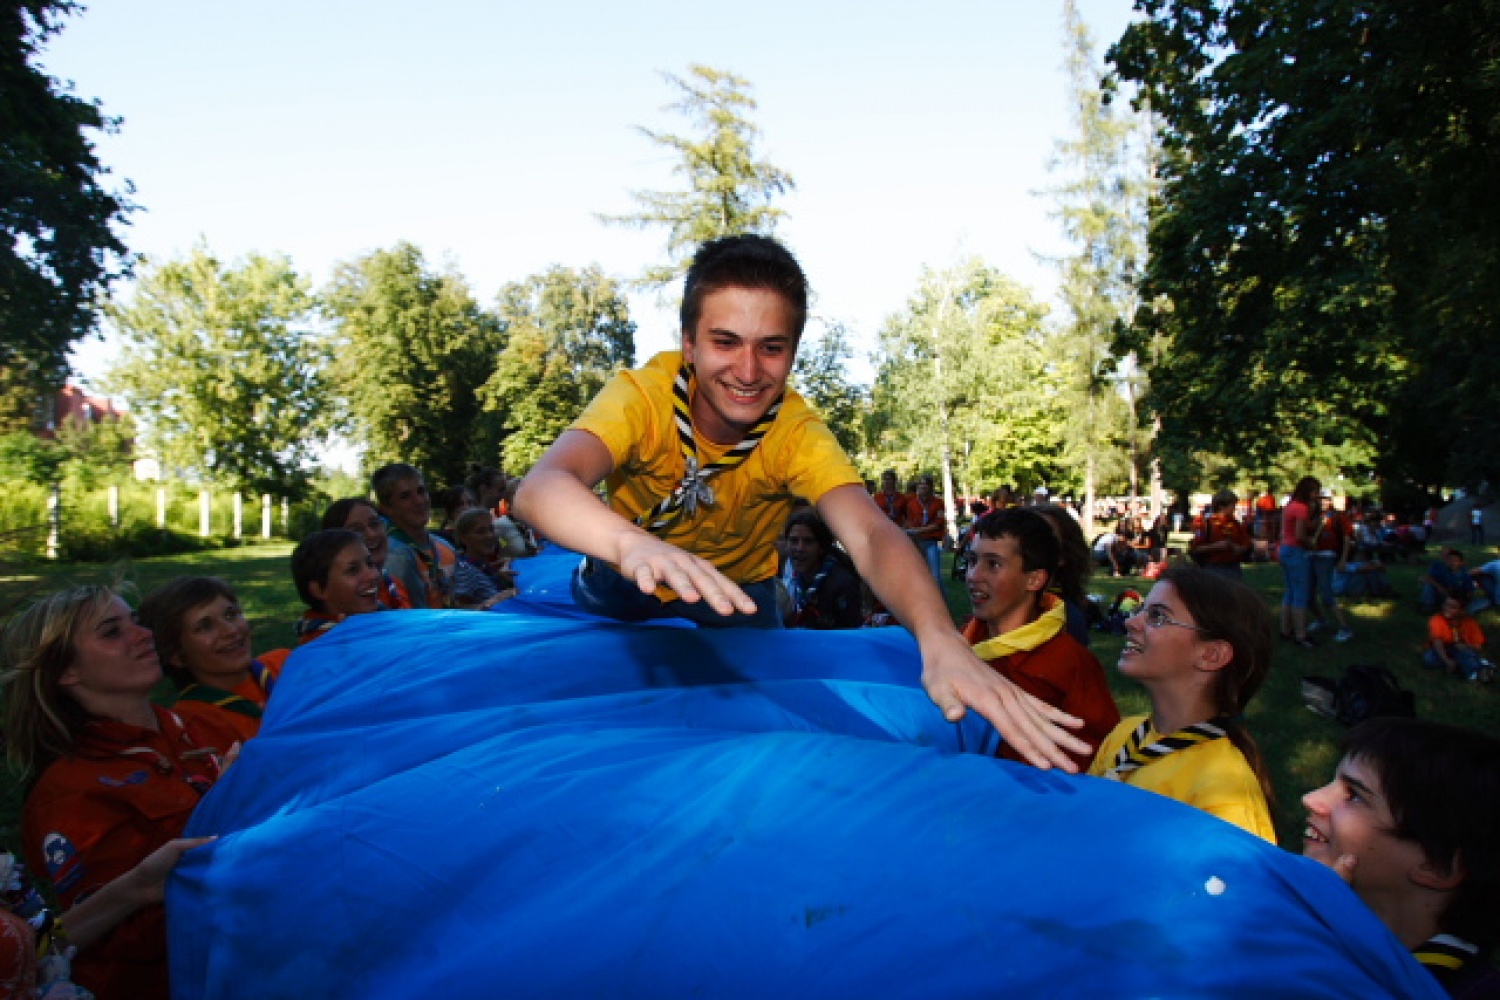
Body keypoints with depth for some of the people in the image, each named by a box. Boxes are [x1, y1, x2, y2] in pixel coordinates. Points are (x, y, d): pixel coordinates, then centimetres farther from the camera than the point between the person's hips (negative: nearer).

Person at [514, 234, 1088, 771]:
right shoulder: (644, 395, -33)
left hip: (736, 592, 0)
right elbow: (540, 487, -50)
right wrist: (632, 544, -74)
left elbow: (871, 537, -46)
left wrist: (942, 643, -67)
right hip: (623, 583, 1)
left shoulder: (799, 434, -30)